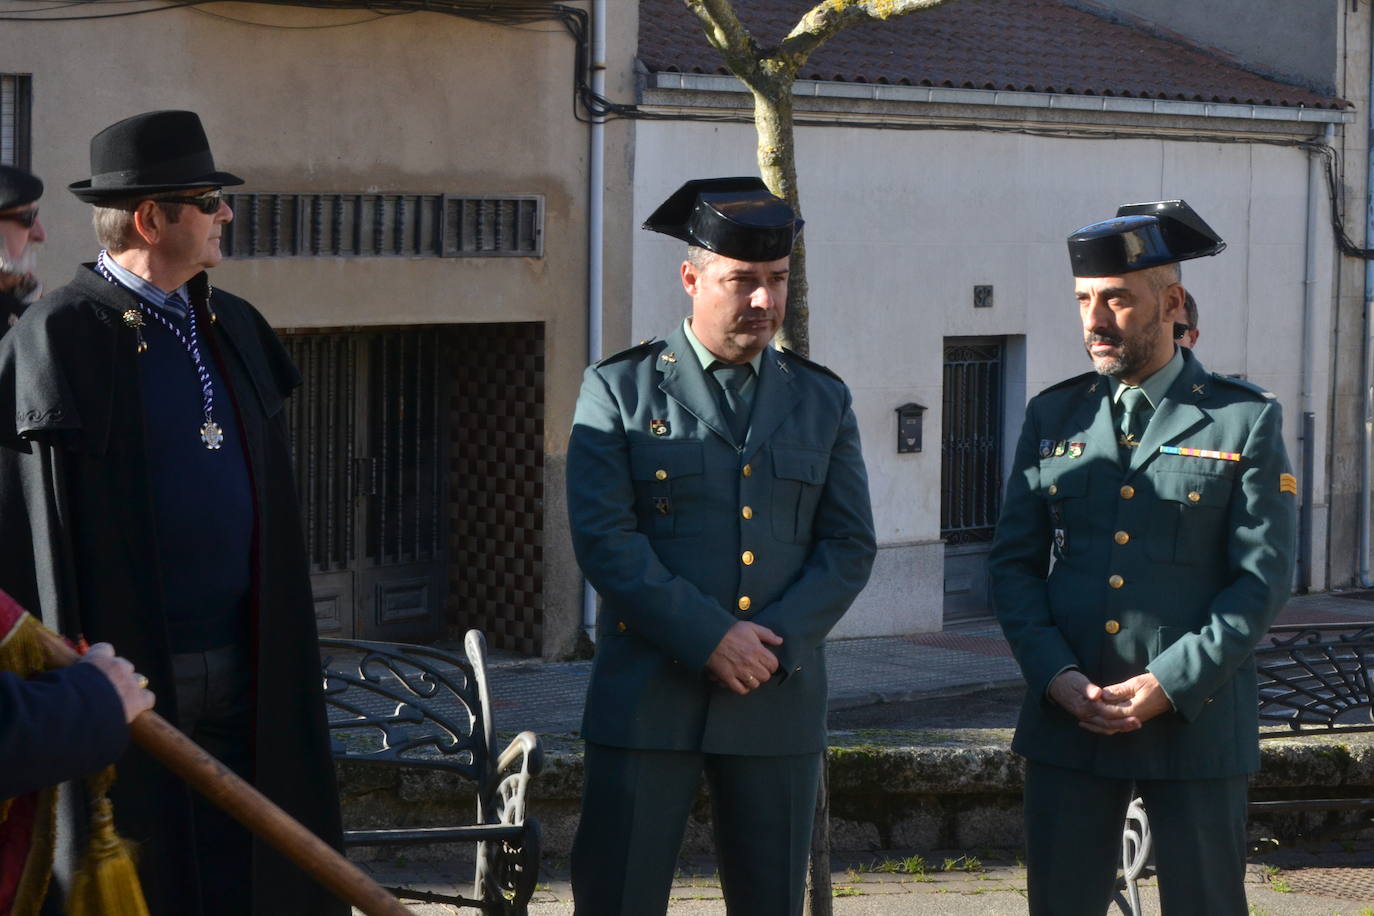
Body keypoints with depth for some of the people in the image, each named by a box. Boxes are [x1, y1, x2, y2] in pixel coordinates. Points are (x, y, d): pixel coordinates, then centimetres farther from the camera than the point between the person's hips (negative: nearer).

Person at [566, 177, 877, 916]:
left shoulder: (821, 400, 12)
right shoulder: (619, 390, 2)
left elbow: (850, 544, 6)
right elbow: (604, 537, -8)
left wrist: (774, 645, -9)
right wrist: (709, 640, -15)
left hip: (778, 700, 3)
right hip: (647, 696, -3)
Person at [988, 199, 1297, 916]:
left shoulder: (1246, 420, -1)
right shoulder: (1053, 417, 9)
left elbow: (1262, 578, -6)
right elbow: (1014, 562, 7)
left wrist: (1170, 685, -15)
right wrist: (1055, 675, -8)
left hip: (1196, 718, -3)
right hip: (1066, 720, 3)